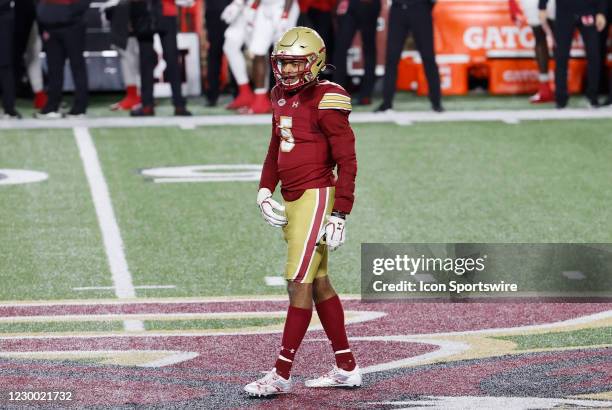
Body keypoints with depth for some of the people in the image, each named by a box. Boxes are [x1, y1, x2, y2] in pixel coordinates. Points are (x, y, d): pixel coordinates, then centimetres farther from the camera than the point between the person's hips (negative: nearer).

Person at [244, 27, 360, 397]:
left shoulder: (325, 101, -13)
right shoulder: (283, 97, 12)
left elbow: (347, 161, -14)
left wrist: (339, 216, -16)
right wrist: (265, 192, 11)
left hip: (315, 197, -9)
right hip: (292, 201, 9)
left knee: (300, 285, -7)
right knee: (318, 284, 13)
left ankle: (282, 374, -4)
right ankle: (347, 368, 21)